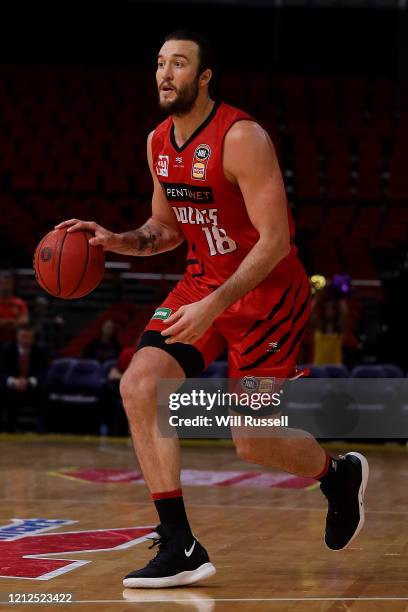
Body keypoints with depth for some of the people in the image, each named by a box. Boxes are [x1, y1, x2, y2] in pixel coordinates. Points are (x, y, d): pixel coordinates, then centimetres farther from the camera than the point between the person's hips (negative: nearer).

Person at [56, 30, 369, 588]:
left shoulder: (241, 138, -21)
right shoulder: (158, 143, 3)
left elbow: (275, 241, -23)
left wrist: (215, 305, -31)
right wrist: (115, 241, -3)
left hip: (268, 290, -7)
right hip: (204, 281, 7)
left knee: (253, 443, -5)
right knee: (140, 385, -14)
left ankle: (340, 475, 30)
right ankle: (180, 547, -10)